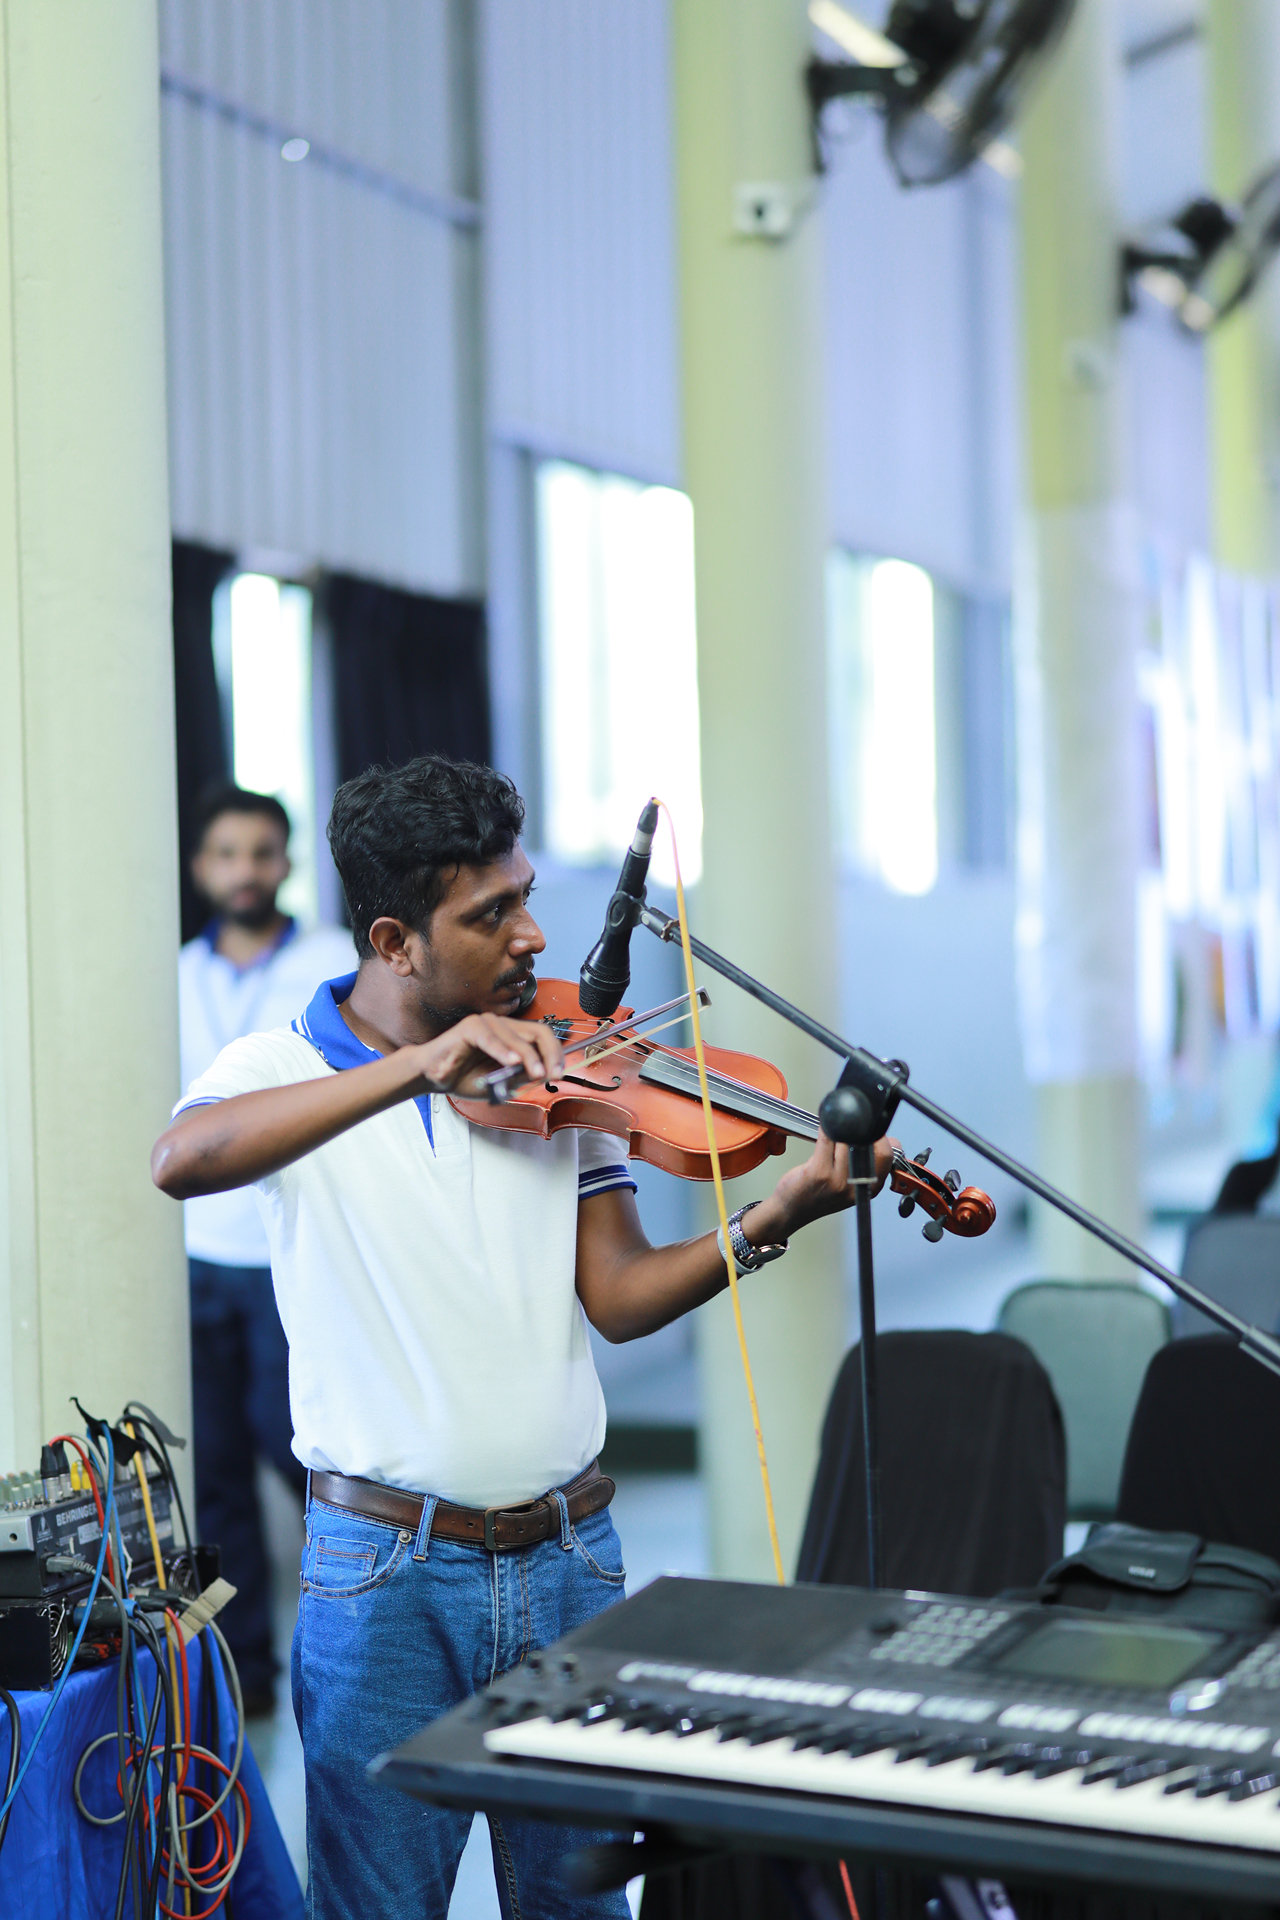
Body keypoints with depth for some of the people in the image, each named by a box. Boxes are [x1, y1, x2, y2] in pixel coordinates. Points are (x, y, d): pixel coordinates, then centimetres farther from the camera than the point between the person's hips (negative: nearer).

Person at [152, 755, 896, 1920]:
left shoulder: (557, 1068, 4)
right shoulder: (282, 1069, -5)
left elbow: (618, 1297, -2)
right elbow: (181, 1161, -29)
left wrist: (775, 1220, -19)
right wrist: (419, 1066, -37)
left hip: (567, 1558, 3)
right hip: (387, 1568, -3)